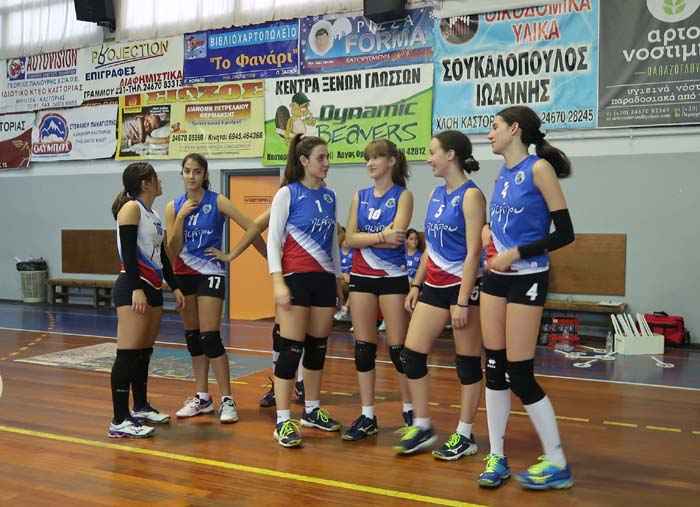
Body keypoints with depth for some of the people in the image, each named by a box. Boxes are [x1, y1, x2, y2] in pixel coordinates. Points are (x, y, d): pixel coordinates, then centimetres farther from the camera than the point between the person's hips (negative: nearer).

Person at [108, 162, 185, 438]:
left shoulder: (153, 215, 18)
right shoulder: (131, 208, -8)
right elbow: (128, 252, -17)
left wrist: (174, 287, 19)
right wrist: (137, 289, -23)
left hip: (152, 288, 9)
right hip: (132, 289, -9)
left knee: (144, 352, 15)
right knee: (128, 354, -9)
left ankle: (141, 407, 27)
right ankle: (119, 421, -6)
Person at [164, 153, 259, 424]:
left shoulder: (217, 202, -7)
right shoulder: (174, 206, 4)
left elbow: (252, 227, -12)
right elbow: (172, 250, -4)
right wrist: (181, 216, -12)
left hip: (210, 274, -5)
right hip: (184, 275, 5)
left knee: (210, 338, -10)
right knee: (192, 338, 10)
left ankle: (227, 399, -1)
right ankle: (202, 397, 21)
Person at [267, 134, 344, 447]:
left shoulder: (329, 196, 11)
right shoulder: (288, 193, -5)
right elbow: (273, 240, -8)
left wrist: (338, 279, 18)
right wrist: (278, 281, -17)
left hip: (324, 279, 6)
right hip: (296, 278, -6)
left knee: (318, 347, 11)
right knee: (291, 349, -6)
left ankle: (312, 410, 25)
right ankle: (283, 421, 1)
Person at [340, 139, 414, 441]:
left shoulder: (402, 196, -2)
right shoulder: (360, 196, 10)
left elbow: (396, 235, -18)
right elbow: (350, 238, -2)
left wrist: (366, 237, -9)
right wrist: (381, 237, -15)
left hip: (393, 277, -4)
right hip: (362, 277, 4)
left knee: (398, 347, 0)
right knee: (363, 347, 5)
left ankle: (409, 411, 17)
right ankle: (367, 416, 13)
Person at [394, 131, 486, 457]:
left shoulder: (470, 195, -11)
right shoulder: (436, 194, 12)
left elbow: (472, 253, -16)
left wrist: (463, 300, -20)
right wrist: (416, 286, 16)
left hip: (461, 286, -8)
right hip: (434, 286, 8)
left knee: (467, 363, 4)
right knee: (411, 354, 5)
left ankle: (464, 436, 16)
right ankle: (422, 427, 18)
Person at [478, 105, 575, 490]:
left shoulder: (539, 169, -11)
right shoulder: (502, 174, 11)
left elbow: (564, 233, -14)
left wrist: (515, 253, -17)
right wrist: (490, 232, 4)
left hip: (526, 281, -7)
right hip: (495, 279, 7)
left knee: (520, 375, -5)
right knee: (495, 367, 8)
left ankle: (557, 464, 12)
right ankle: (496, 457, 20)